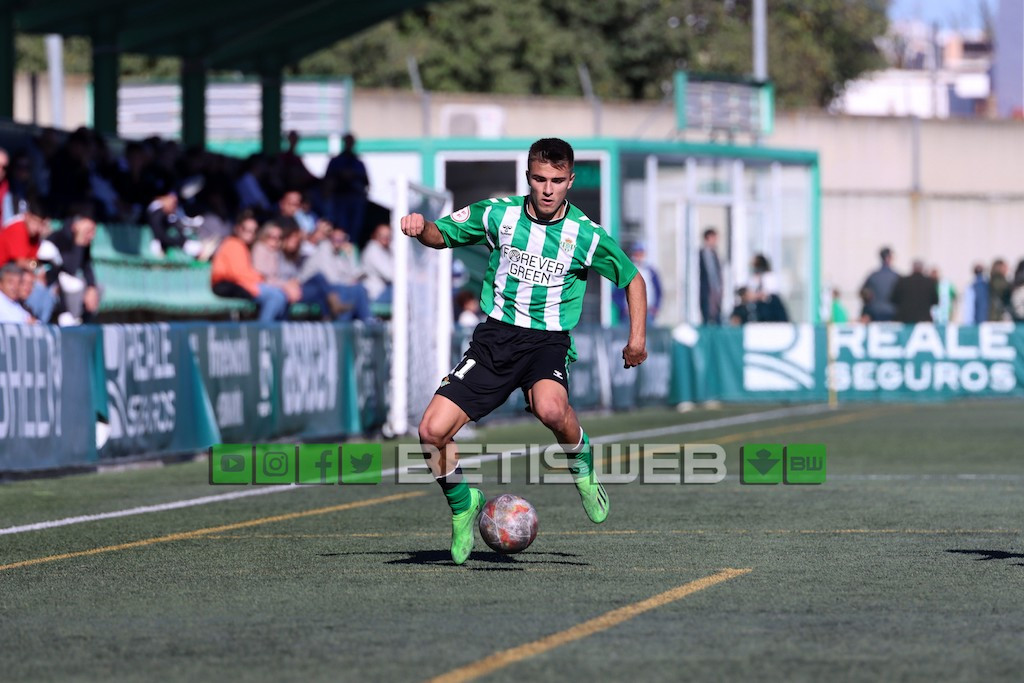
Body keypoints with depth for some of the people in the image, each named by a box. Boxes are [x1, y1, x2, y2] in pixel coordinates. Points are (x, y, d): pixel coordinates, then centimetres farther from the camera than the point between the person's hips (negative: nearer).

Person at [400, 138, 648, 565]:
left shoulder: (586, 235, -5)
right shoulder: (497, 214, -1)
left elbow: (633, 279, 9)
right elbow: (442, 236, 12)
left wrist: (637, 338, 1)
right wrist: (421, 227, -11)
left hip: (549, 340, -2)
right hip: (494, 337, 2)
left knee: (550, 409, -37)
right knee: (432, 432, -12)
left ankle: (582, 467, -3)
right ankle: (463, 505, 17)